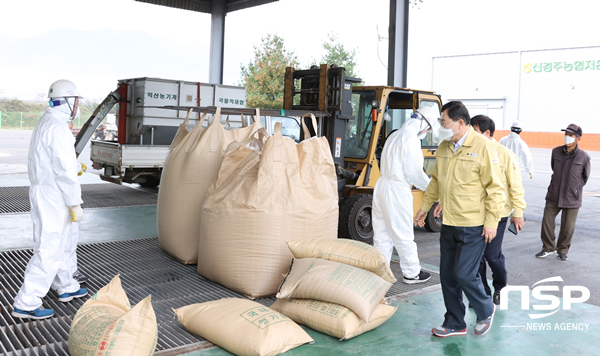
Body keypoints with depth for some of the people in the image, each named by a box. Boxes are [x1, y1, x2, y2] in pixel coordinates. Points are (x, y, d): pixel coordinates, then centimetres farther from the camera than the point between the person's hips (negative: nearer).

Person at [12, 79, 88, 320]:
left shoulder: (44, 124, 13)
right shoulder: (58, 128, -20)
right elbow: (64, 170, -22)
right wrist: (75, 204, -18)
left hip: (44, 193, 10)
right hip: (54, 199, -10)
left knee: (63, 244, 21)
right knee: (49, 251, -4)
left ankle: (67, 288, 35)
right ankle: (26, 304, 3)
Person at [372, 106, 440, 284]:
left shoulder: (394, 136, 17)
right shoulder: (410, 138, -12)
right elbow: (413, 171, -15)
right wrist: (429, 186, 1)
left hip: (382, 185, 9)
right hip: (397, 190, -9)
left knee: (382, 234, 12)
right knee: (404, 235, 4)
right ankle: (412, 273, 17)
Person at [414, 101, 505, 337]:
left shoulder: (482, 147, -13)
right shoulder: (444, 148, 8)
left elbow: (495, 188, -12)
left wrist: (491, 222, -14)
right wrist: (425, 207, 21)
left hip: (473, 226, -7)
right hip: (449, 224, 7)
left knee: (464, 274, -6)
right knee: (447, 276, 10)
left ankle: (486, 310, 24)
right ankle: (454, 324, 25)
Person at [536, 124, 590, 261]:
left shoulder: (584, 157, -9)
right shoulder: (556, 152, -2)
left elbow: (585, 177, 7)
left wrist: (575, 188, 12)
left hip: (572, 198, -2)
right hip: (554, 195, 3)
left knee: (567, 226, 6)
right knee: (547, 221, 5)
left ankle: (562, 250, 26)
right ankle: (548, 247, 23)